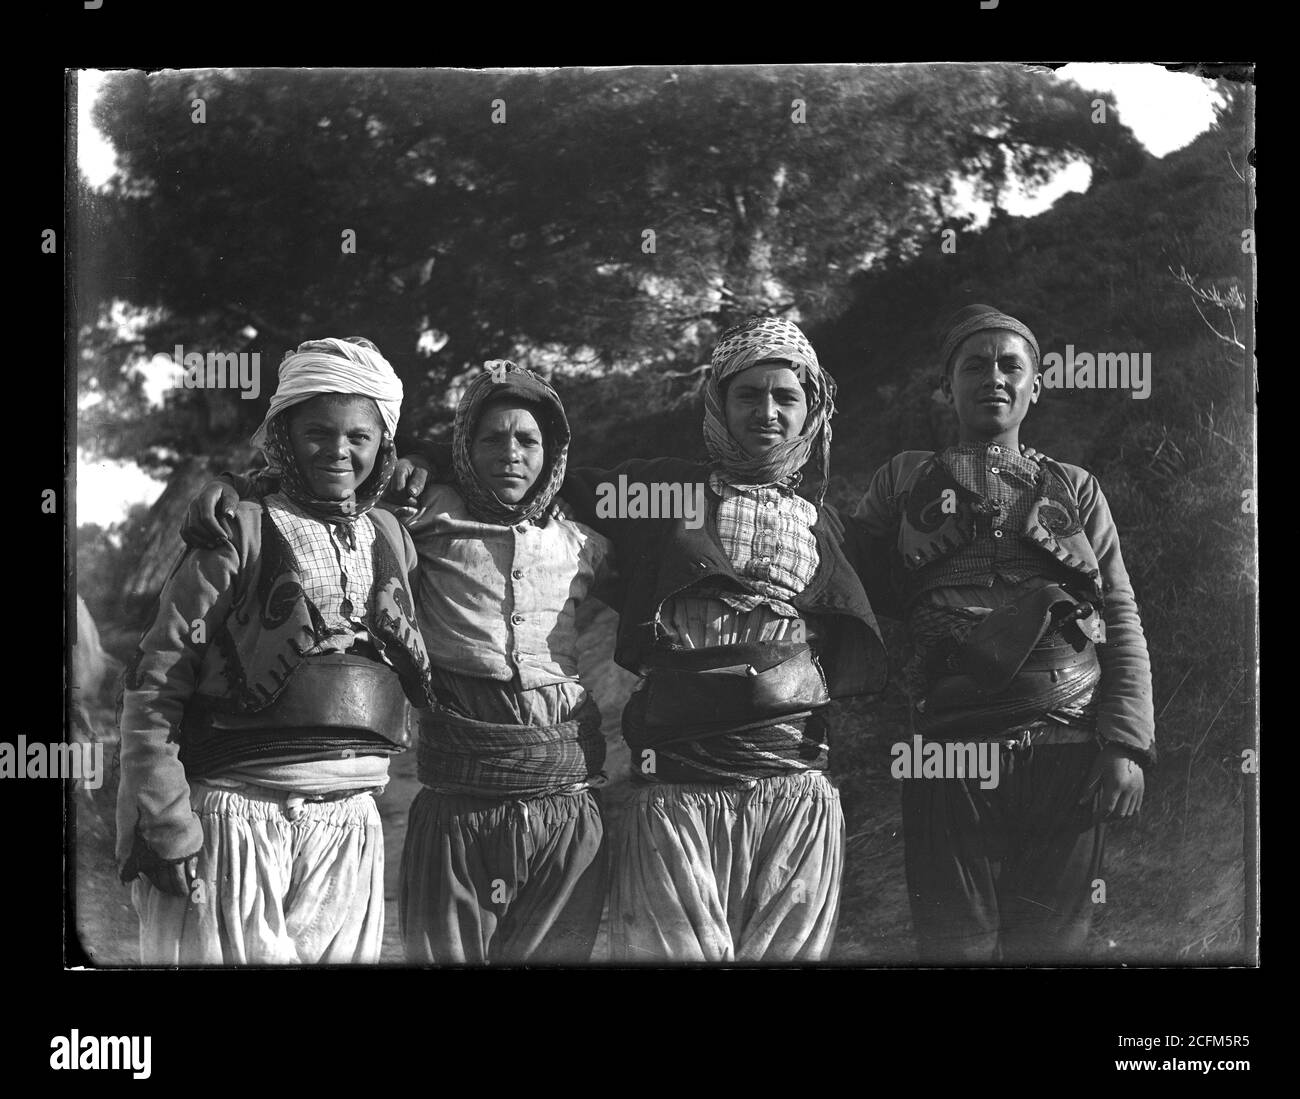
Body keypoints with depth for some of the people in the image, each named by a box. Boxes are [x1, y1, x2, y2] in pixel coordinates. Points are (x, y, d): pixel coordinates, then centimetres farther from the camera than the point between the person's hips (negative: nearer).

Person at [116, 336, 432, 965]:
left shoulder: (392, 541, 13)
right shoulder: (242, 535, -3)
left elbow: (417, 685, 27)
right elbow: (154, 684, -7)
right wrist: (163, 824, -12)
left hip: (349, 824, 5)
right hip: (237, 813, -5)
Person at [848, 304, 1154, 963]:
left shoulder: (1075, 489, 16)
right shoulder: (904, 481, 15)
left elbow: (1123, 624, 9)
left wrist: (1126, 744, -2)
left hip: (1067, 752, 1)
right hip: (949, 747, -1)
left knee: (1048, 943, 5)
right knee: (955, 944, 1)